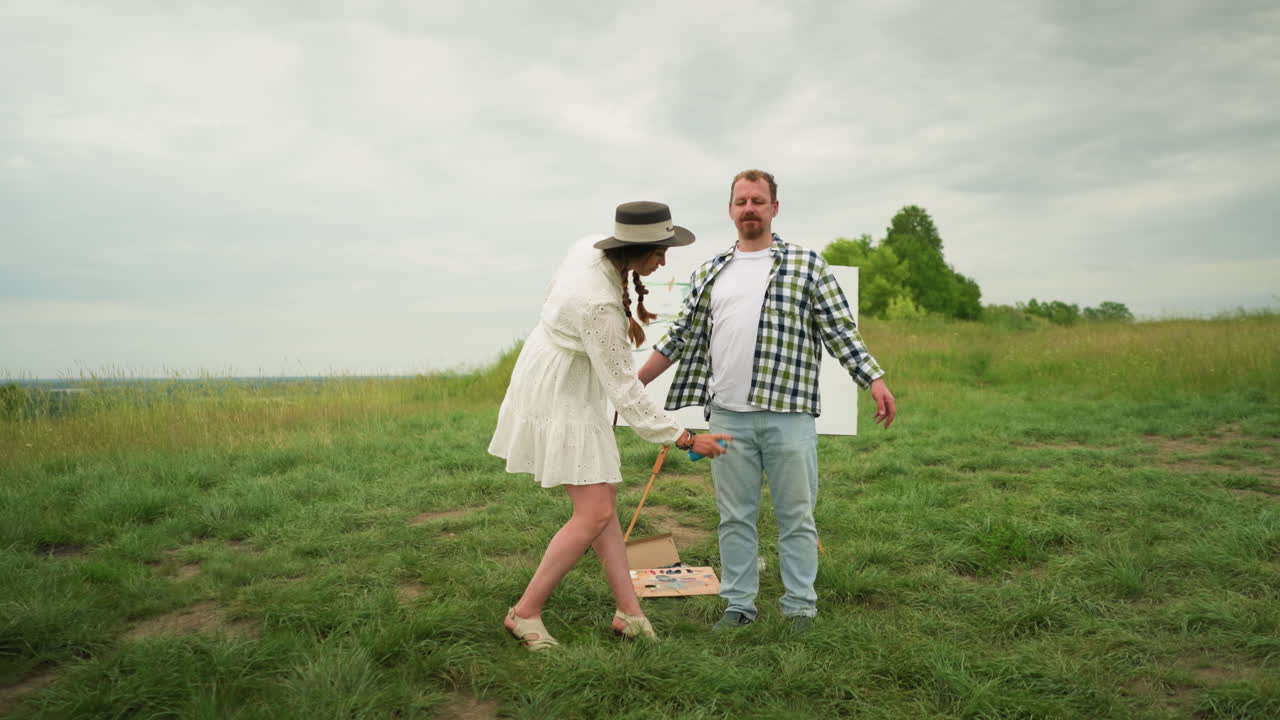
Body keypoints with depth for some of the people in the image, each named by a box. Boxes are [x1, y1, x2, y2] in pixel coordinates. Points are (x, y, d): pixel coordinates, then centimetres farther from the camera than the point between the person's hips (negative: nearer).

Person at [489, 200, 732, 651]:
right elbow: (625, 391, -26)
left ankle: (629, 610, 17)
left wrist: (626, 316, 29)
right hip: (559, 399, -10)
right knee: (595, 514, -8)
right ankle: (525, 612, 7)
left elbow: (560, 293, 18)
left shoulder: (589, 249, -5)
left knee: (604, 501, 10)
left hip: (571, 391, 10)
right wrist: (684, 438, -20)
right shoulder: (600, 305, -31)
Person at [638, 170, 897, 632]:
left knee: (796, 517, 5)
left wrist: (875, 381, -8)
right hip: (727, 416, 3)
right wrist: (634, 382, 14)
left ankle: (800, 607, 19)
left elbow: (841, 330, 2)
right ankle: (739, 605, 22)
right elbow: (681, 335, 16)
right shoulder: (709, 273, 14)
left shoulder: (806, 265, 5)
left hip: (788, 415, -3)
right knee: (734, 517, 10)